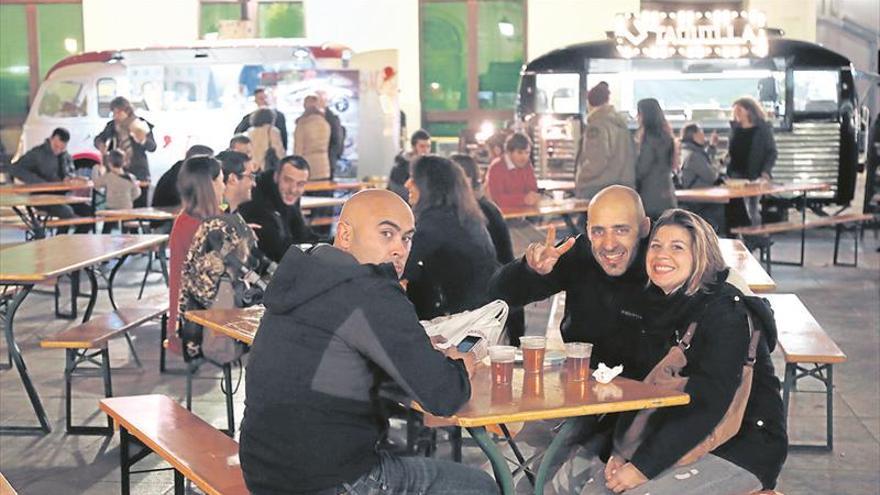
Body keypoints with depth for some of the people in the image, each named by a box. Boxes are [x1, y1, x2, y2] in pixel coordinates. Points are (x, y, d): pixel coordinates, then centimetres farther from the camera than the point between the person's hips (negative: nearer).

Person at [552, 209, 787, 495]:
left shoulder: (726, 313, -19)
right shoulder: (655, 304, 4)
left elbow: (710, 404, -24)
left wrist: (643, 466, -24)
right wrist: (620, 451, -9)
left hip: (741, 448, -7)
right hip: (680, 435, 7)